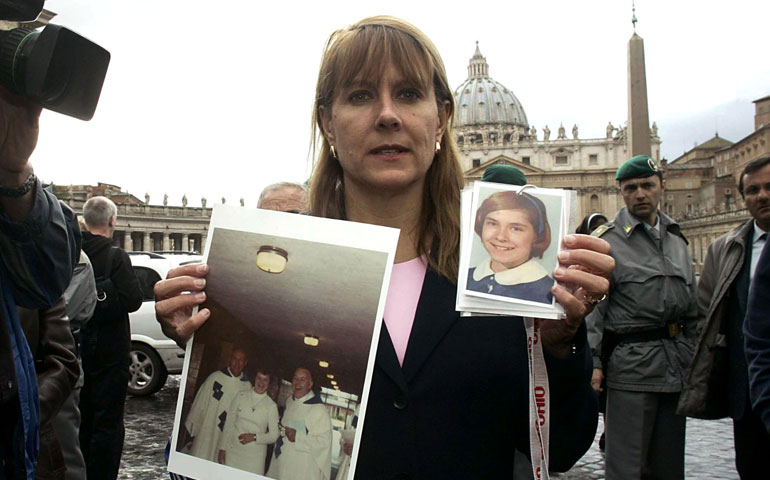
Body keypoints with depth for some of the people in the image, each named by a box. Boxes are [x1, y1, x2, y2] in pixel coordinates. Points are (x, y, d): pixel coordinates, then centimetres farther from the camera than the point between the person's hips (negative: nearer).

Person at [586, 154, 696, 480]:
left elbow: (691, 304, 19)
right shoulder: (607, 241, -3)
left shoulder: (676, 239, 16)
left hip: (677, 364, 6)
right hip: (631, 364, -6)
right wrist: (592, 362, -16)